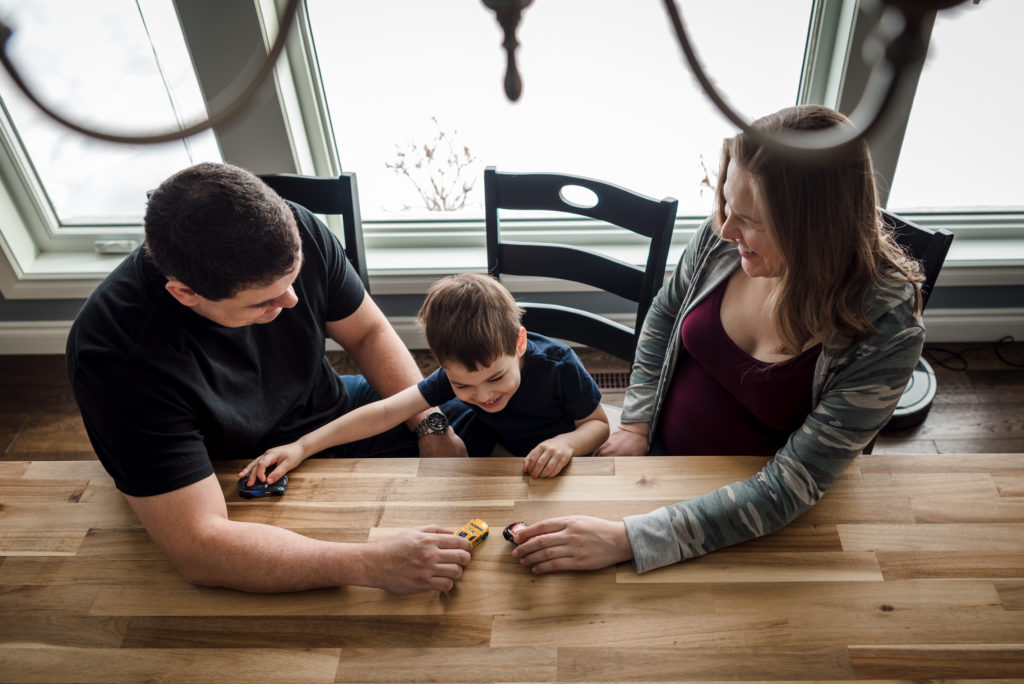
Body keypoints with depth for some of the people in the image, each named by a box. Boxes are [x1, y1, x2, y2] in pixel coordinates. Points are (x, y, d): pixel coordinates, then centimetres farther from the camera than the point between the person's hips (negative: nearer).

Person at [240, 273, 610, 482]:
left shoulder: (559, 366, -35)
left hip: (552, 461, -3)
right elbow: (387, 411, -27)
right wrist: (301, 447, -32)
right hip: (493, 436, 3)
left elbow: (599, 423, -19)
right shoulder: (457, 373, -26)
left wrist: (566, 442, -44)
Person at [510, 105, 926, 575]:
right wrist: (635, 424, -2)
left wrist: (629, 540, -35)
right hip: (660, 451, 3)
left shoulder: (889, 331, -27)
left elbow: (788, 488, -28)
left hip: (751, 514, -2)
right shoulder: (723, 238, -17)